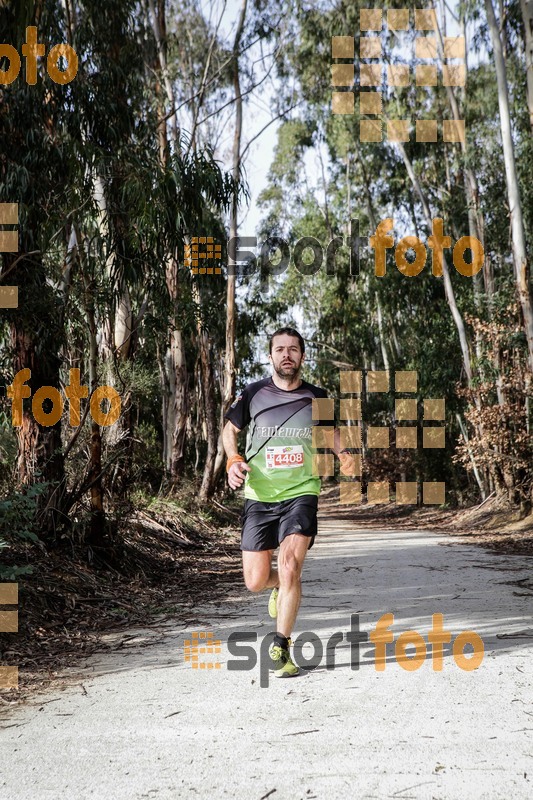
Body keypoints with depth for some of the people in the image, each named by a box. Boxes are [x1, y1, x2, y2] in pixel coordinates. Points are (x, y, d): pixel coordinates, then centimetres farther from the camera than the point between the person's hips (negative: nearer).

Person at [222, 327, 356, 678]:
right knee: (255, 581, 2)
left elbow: (330, 429, 23)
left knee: (290, 565, -21)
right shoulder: (253, 394, 0)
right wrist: (233, 460, -4)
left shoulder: (317, 397, 3)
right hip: (259, 497, 1)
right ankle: (281, 585, 41)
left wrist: (344, 454, 2)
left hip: (301, 494, -1)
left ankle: (280, 649, -7)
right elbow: (230, 429, 16)